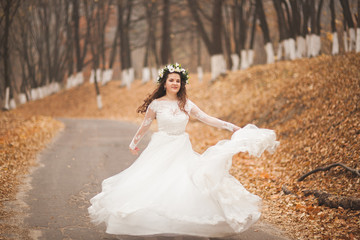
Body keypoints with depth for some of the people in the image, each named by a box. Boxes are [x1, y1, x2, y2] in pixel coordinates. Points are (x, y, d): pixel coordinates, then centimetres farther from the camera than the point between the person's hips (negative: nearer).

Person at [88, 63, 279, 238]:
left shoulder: (186, 104, 4)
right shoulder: (156, 104, -3)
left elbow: (206, 119, 6)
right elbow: (145, 126, 9)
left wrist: (230, 126, 2)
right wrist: (134, 143, 18)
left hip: (182, 152, 2)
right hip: (161, 150, -2)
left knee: (188, 184, -11)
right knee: (155, 186, -10)